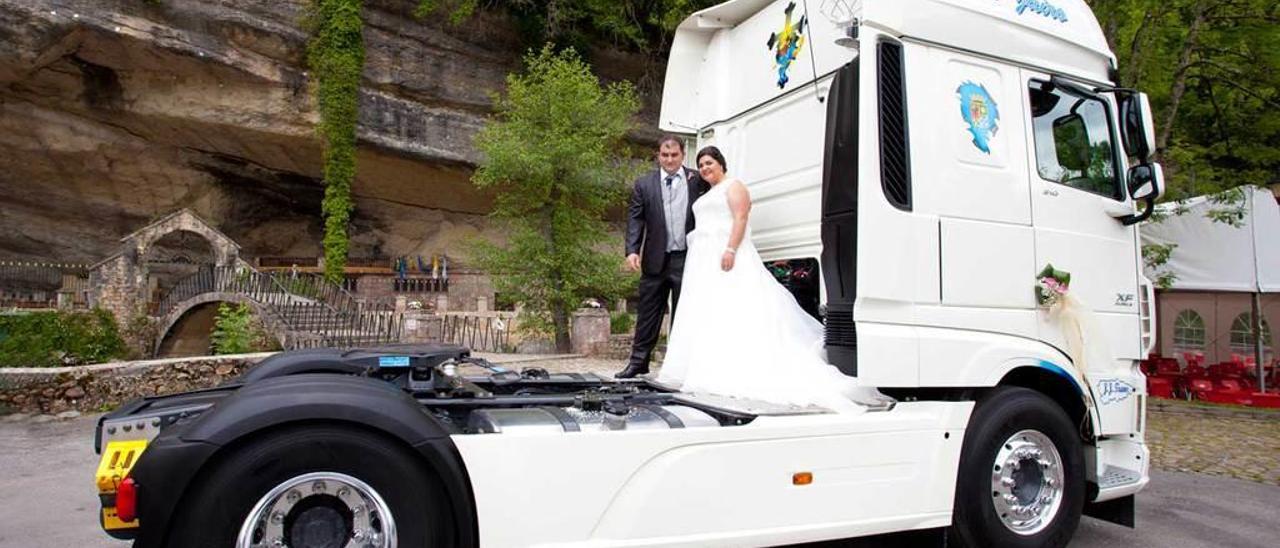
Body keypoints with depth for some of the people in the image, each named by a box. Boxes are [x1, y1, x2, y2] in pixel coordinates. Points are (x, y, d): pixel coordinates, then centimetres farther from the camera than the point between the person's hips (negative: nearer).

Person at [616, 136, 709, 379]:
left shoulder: (698, 181, 3)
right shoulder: (644, 184, 4)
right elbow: (635, 219, 0)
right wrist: (632, 251, -12)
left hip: (687, 259, -1)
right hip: (655, 259, 1)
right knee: (648, 313, 8)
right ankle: (638, 361, 17)